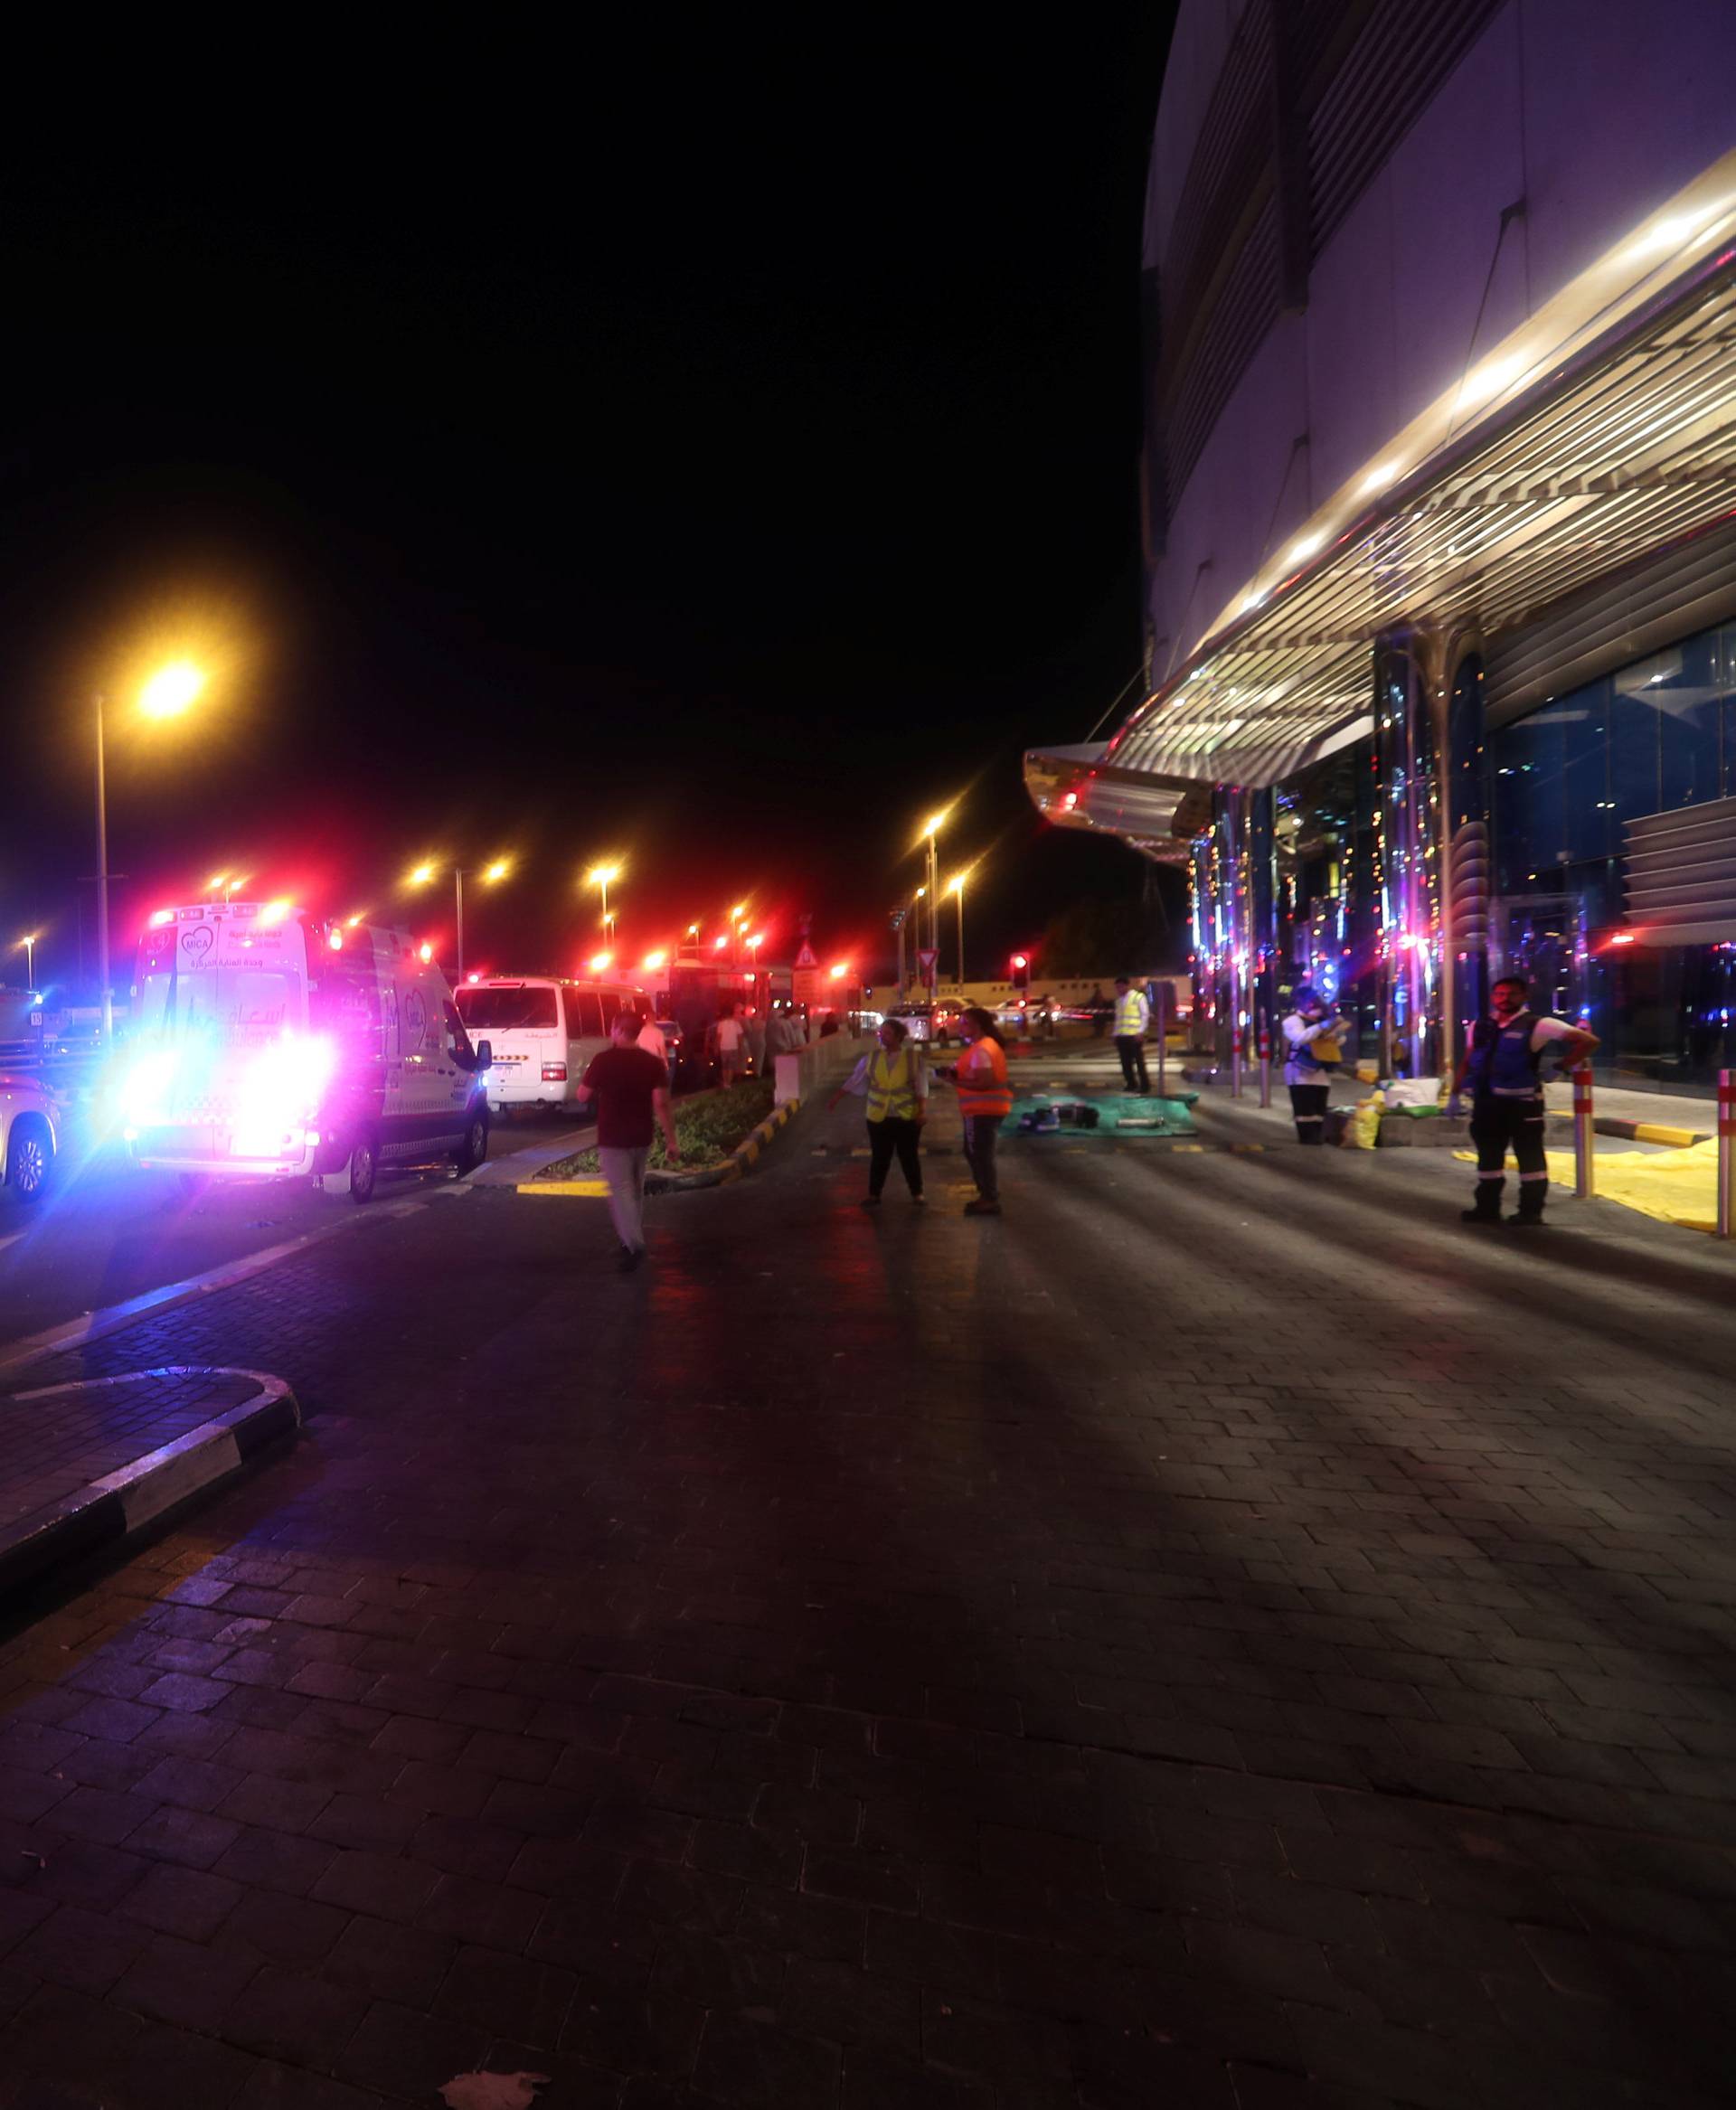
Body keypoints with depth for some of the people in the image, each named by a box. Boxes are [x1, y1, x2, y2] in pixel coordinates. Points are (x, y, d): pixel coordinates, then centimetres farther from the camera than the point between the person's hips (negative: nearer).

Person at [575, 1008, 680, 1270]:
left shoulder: (603, 1060, -12)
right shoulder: (653, 1063, -4)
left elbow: (582, 1097, -4)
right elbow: (661, 1104, -10)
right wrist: (671, 1140, -7)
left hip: (612, 1139, -4)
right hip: (642, 1139, 4)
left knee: (621, 1191, -3)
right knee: (636, 1191, 19)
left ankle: (634, 1244, -18)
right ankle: (633, 1240, 29)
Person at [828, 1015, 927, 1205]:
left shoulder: (913, 1057, -4)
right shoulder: (873, 1056, 2)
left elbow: (921, 1086, -6)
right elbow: (855, 1078, 8)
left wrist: (923, 1110, -14)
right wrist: (836, 1096, 8)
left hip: (907, 1117, -2)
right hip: (878, 1117, 2)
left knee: (909, 1156, 6)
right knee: (879, 1157, 8)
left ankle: (917, 1194, 19)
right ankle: (873, 1194, 19)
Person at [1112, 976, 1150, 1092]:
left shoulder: (1138, 997, 1)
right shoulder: (1118, 1000, 18)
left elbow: (1145, 1015, -4)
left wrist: (1140, 1032, -12)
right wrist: (1116, 1034, 12)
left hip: (1134, 1035, -5)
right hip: (1121, 1036, 6)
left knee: (1139, 1061, -2)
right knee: (1126, 1062, 6)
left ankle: (1145, 1085, 5)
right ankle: (1131, 1084, 17)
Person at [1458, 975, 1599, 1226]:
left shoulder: (1537, 1025, -8)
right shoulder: (1480, 1026, 9)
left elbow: (1588, 1040, -9)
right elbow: (1469, 1060, 18)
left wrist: (1561, 1066, -10)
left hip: (1522, 1103, -6)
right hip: (1487, 1102, 6)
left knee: (1530, 1157, 3)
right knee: (1488, 1156, 13)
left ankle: (1531, 1212, 10)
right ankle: (1487, 1208, 23)